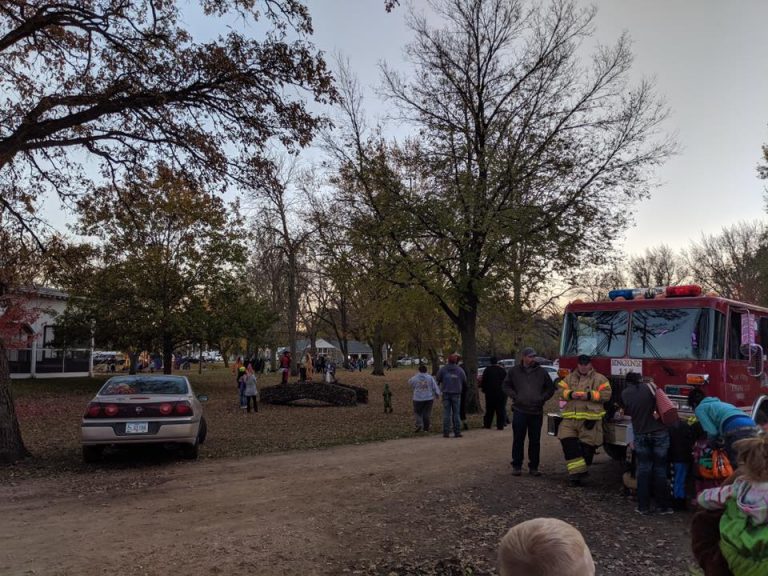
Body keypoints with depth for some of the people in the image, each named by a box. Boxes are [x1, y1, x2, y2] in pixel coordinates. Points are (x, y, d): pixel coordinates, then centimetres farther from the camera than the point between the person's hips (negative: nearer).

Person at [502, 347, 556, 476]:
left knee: (535, 440, 7)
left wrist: (542, 398, 0)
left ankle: (533, 467, 16)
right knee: (518, 440, 1)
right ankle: (517, 466, 10)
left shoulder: (541, 372, 7)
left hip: (537, 412, 2)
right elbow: (506, 386, 9)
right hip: (520, 411, -2)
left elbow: (551, 388, 14)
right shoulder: (514, 371, 3)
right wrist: (515, 396, -5)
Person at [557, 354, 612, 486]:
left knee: (587, 446, 1)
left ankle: (581, 471, 16)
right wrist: (570, 394, -12)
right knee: (567, 441, -9)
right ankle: (576, 471, -5)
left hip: (590, 419, -3)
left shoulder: (599, 379, 4)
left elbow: (606, 394, -4)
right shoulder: (569, 378, 14)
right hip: (570, 417, 3)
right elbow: (561, 391, 8)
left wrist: (589, 395, -14)